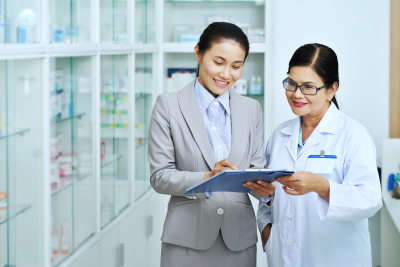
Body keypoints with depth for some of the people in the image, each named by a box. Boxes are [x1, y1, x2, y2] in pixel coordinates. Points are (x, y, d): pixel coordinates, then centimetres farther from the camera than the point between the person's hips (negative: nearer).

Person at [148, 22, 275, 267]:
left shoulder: (252, 109, 10)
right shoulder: (168, 106, -2)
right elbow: (160, 176, -6)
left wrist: (264, 187, -15)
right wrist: (207, 178, -21)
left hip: (239, 238, 3)